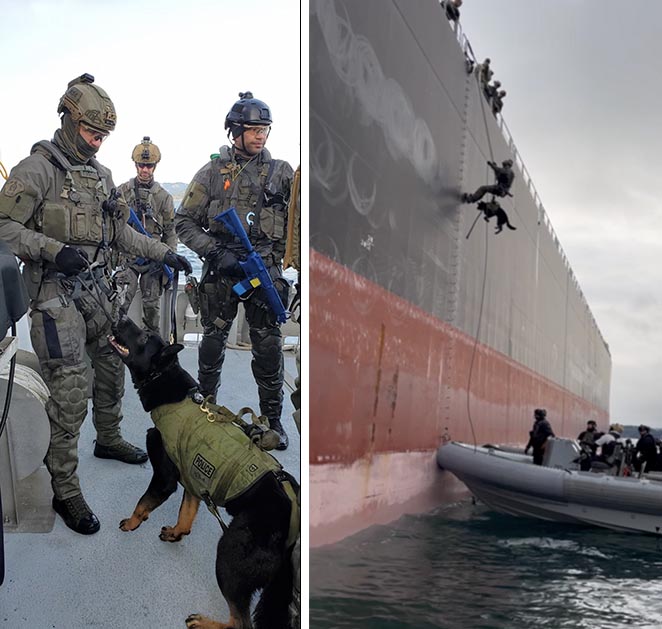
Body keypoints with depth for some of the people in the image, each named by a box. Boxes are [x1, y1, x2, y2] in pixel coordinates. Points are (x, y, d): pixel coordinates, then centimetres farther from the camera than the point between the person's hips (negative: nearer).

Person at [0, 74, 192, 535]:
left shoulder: (101, 175, 13)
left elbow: (121, 233, 20)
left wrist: (164, 253, 15)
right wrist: (54, 250, -28)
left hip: (96, 287, 8)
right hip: (55, 291, -8)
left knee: (112, 367, 18)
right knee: (71, 390, -11)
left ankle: (109, 439, 42)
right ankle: (65, 491, -1)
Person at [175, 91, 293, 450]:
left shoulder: (281, 172, 6)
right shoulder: (213, 172, 2)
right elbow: (184, 221, 2)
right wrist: (215, 252, -10)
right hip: (221, 272, 0)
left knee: (269, 347, 2)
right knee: (213, 342, 10)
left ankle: (272, 418, 15)